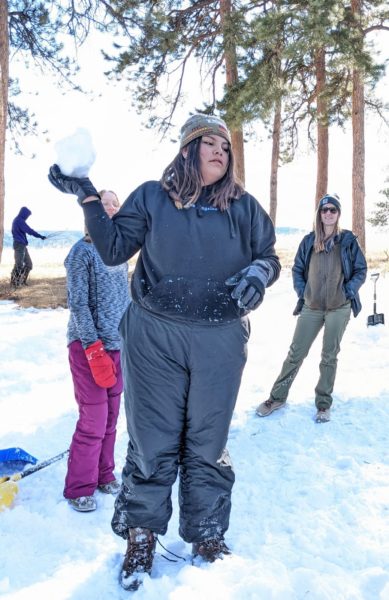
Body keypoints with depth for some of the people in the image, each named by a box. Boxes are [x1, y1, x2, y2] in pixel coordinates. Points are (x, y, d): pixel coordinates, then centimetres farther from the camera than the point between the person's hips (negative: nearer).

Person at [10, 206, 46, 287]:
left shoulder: (17, 220, 18)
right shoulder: (19, 220, -12)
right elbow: (29, 230, -18)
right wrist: (40, 236, -16)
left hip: (22, 245, 10)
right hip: (19, 245, -10)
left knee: (28, 264, 10)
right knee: (19, 265, -8)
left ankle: (22, 281, 14)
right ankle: (14, 282, -3)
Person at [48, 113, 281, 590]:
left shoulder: (243, 206, 5)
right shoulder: (151, 197, 2)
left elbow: (269, 257, 11)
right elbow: (114, 249, 1)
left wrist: (258, 273, -11)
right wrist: (88, 200, -9)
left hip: (220, 341, 1)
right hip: (154, 336, -1)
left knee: (207, 443, 12)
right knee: (152, 441, 6)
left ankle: (208, 537, 31)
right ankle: (141, 537, 27)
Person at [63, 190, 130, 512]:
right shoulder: (83, 251, -11)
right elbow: (78, 305, -13)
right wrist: (95, 350, -17)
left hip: (120, 345, 6)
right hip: (89, 346, -6)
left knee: (111, 417, 13)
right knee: (94, 419, -1)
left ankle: (104, 474, 31)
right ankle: (79, 488, 16)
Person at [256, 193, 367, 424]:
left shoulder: (348, 240, -1)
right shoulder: (309, 241, 4)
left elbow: (361, 270, 4)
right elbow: (297, 269, 12)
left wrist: (348, 292, -5)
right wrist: (301, 292, 2)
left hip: (339, 308, -1)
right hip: (311, 307, 2)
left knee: (329, 356, 8)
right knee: (296, 353, 5)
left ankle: (324, 403, 20)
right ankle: (278, 396, 17)